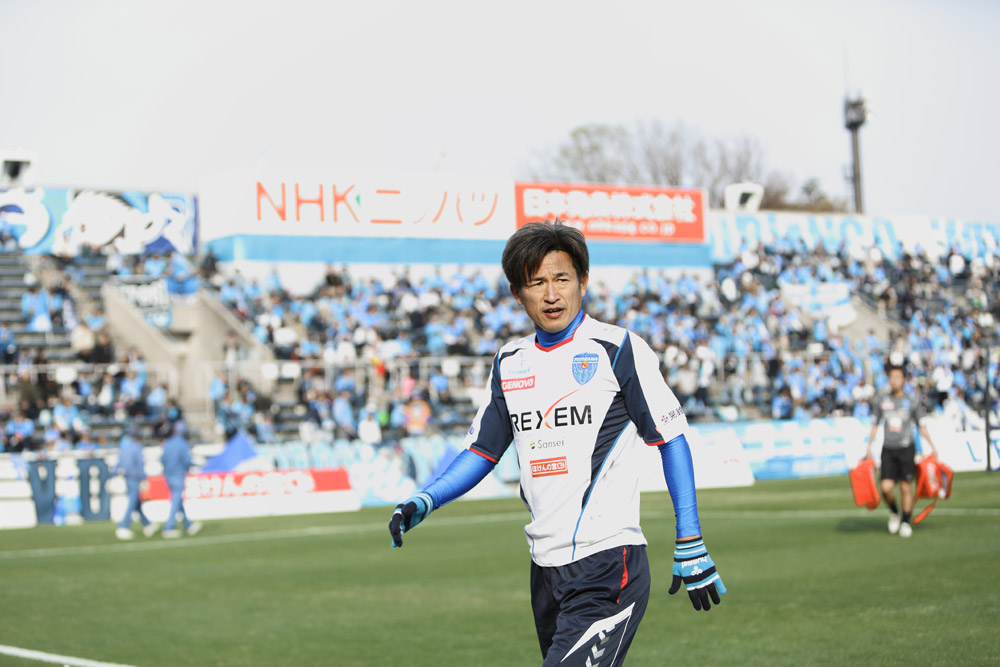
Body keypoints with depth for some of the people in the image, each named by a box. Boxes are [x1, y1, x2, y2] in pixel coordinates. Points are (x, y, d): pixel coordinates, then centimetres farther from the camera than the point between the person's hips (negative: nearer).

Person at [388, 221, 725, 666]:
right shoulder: (509, 363, 12)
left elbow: (671, 438, 0)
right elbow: (481, 450, 17)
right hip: (546, 568, 6)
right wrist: (426, 501, -1)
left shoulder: (617, 349, -4)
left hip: (609, 565, -6)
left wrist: (691, 546, -2)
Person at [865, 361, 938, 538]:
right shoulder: (881, 399, 3)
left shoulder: (912, 399, 0)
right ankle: (894, 513, 20)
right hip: (888, 449, 1)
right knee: (886, 487, -10)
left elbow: (921, 425, 7)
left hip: (906, 448, -1)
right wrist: (869, 448, 10)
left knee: (906, 487, -1)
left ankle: (906, 522, 15)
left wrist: (932, 446, 5)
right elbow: (875, 425, 12)